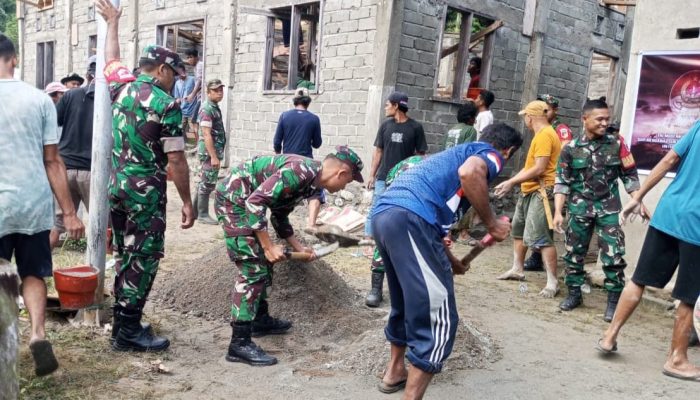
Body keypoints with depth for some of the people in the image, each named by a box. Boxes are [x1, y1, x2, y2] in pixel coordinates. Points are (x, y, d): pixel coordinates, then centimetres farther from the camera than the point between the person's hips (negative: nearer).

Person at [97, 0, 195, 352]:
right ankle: (128, 331, 6)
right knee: (144, 259, 1)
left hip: (116, 184, 8)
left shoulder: (121, 87, 7)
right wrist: (187, 202, -8)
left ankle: (122, 323, 23)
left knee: (125, 256, 16)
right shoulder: (167, 104, -13)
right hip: (146, 190, -7)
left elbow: (111, 59, 30)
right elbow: (175, 160, -14)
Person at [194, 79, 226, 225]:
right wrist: (213, 156, -25)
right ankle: (202, 215, 3)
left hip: (214, 151, 10)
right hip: (209, 152, -10)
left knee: (205, 183, 15)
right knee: (207, 184, -4)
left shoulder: (215, 107, 15)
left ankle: (195, 211, 24)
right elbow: (206, 135, -22)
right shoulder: (207, 109, -15)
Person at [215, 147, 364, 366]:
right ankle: (239, 343, -8)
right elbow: (255, 202, -28)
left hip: (245, 200, 11)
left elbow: (280, 216, 20)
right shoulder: (300, 171, -23)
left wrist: (298, 247, 15)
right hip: (234, 198, -11)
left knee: (264, 262, 19)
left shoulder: (311, 181, 8)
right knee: (253, 269, -12)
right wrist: (268, 246, -23)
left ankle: (260, 320, 34)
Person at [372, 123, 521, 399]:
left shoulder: (456, 153, 37)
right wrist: (492, 224, -2)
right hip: (409, 219, -9)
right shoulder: (492, 155, 12)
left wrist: (448, 259, 53)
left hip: (383, 214, 10)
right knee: (437, 318, -3)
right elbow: (469, 172, -15)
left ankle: (395, 370, 45)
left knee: (406, 302, 29)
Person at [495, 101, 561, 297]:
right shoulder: (542, 134, 17)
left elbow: (539, 169, -23)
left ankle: (552, 282, -9)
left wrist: (512, 182, -17)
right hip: (530, 191, 11)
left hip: (541, 191, -11)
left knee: (541, 237, -13)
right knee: (518, 229, 19)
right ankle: (517, 269, 32)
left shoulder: (544, 135, -16)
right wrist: (510, 182, 10)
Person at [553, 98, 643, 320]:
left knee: (613, 256, -3)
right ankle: (574, 293, 25)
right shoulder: (571, 148, -2)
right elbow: (562, 182, -2)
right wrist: (558, 212, -7)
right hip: (580, 209, 1)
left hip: (609, 209, 0)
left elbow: (630, 175, 7)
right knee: (574, 253, 9)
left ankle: (614, 300, 9)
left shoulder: (616, 144, -1)